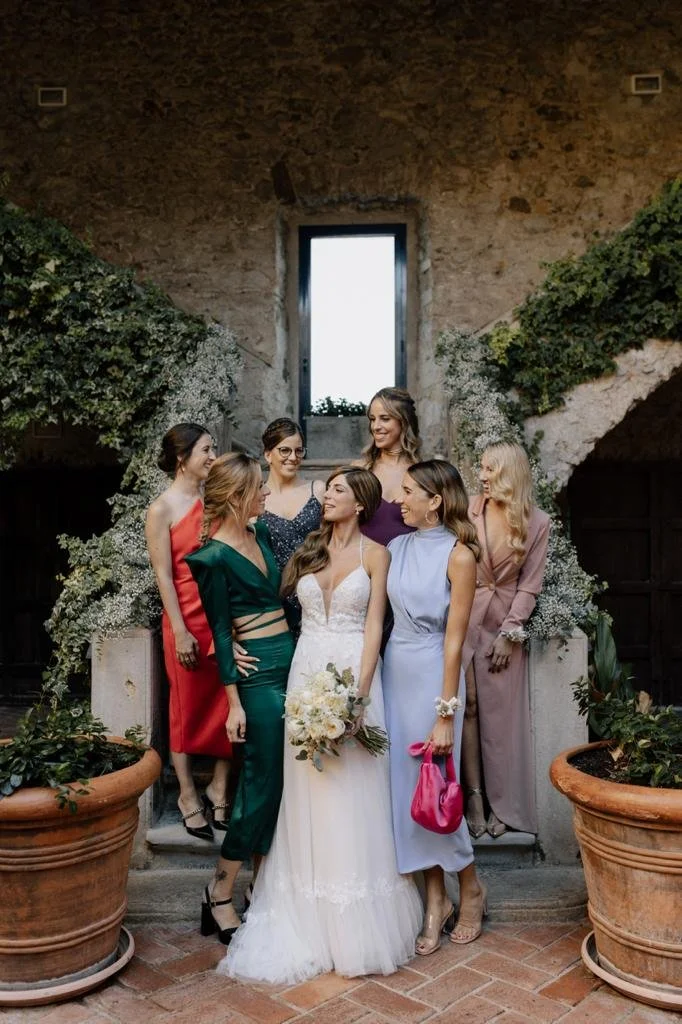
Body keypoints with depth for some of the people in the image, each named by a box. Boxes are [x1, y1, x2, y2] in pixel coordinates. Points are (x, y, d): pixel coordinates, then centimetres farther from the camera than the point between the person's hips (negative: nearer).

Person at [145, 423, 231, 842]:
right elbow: (164, 575, -7)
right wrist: (180, 631, -11)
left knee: (229, 704, 5)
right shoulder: (162, 509, -5)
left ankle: (219, 787, 22)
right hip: (189, 619, -4)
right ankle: (188, 795, 23)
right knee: (188, 707, 8)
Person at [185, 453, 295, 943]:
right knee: (263, 781, -2)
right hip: (259, 672, -7)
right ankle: (219, 897, 12)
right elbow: (220, 632, -11)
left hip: (290, 661, 7)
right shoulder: (214, 557, -11)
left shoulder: (262, 534, 10)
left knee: (279, 780, 11)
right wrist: (235, 702, -11)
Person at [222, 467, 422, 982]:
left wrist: (358, 691, -15)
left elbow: (374, 625, -6)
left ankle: (358, 925, 15)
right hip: (307, 669, 4)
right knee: (308, 789, 6)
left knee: (353, 790, 1)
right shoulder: (308, 550, 12)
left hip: (355, 671, -3)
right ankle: (313, 918, 19)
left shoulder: (375, 553, 1)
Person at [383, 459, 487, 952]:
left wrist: (446, 713, -15)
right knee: (406, 786, 8)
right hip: (395, 670, 6)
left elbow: (455, 639, -13)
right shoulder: (397, 548, 6)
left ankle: (471, 889, 27)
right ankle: (436, 901, 23)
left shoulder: (458, 556, -11)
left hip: (432, 675, -6)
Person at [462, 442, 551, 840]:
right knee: (467, 708, 1)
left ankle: (503, 805, 15)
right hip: (465, 620, 0)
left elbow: (530, 584, -2)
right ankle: (474, 799, 10)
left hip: (507, 626, 0)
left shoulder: (537, 523, -1)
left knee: (502, 715, 5)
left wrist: (509, 633, -7)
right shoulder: (467, 512, -1)